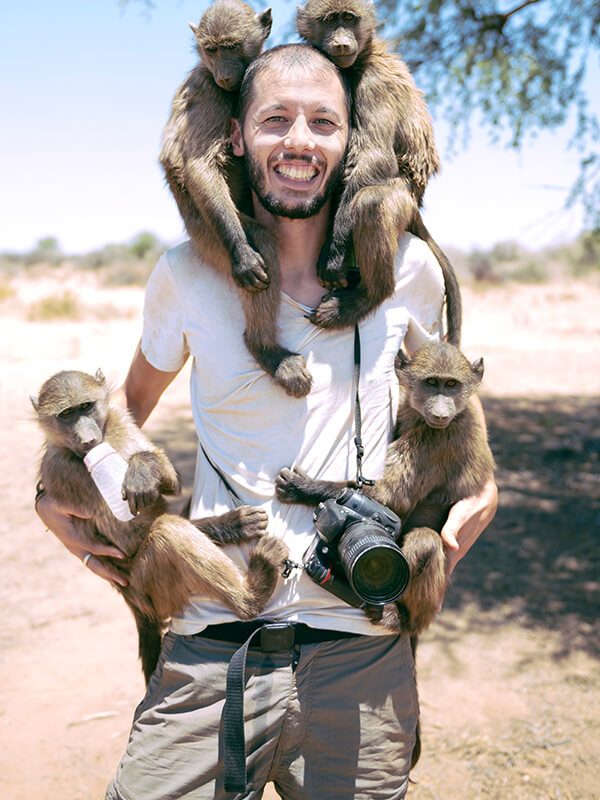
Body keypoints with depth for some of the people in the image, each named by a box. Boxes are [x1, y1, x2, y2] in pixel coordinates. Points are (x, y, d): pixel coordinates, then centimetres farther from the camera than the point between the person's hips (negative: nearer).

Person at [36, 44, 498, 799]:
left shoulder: (404, 267, 0)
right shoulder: (187, 275, -1)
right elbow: (136, 396, 17)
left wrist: (479, 489, 6)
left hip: (362, 659, 1)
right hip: (211, 652, 0)